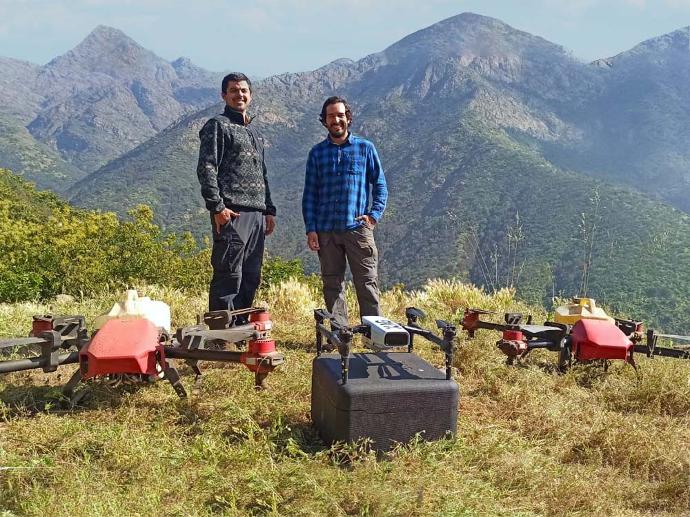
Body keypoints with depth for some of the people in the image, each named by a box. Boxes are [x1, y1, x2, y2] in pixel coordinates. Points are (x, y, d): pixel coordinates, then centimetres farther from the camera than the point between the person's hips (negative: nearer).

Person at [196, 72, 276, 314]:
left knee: (251, 279, 9)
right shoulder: (217, 126, 0)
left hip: (256, 214, 8)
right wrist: (217, 206, -18)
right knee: (229, 277, -9)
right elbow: (206, 169, -9)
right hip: (231, 213, -8)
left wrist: (269, 210, 18)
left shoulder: (254, 133, 25)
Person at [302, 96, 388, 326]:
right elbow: (310, 193, 10)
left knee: (367, 283, -3)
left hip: (358, 227, -2)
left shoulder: (365, 148, 7)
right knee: (332, 285, 6)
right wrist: (310, 229, 1)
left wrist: (374, 214, -5)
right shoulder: (317, 153, 11)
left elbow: (380, 185, 9)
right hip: (326, 230, 2)